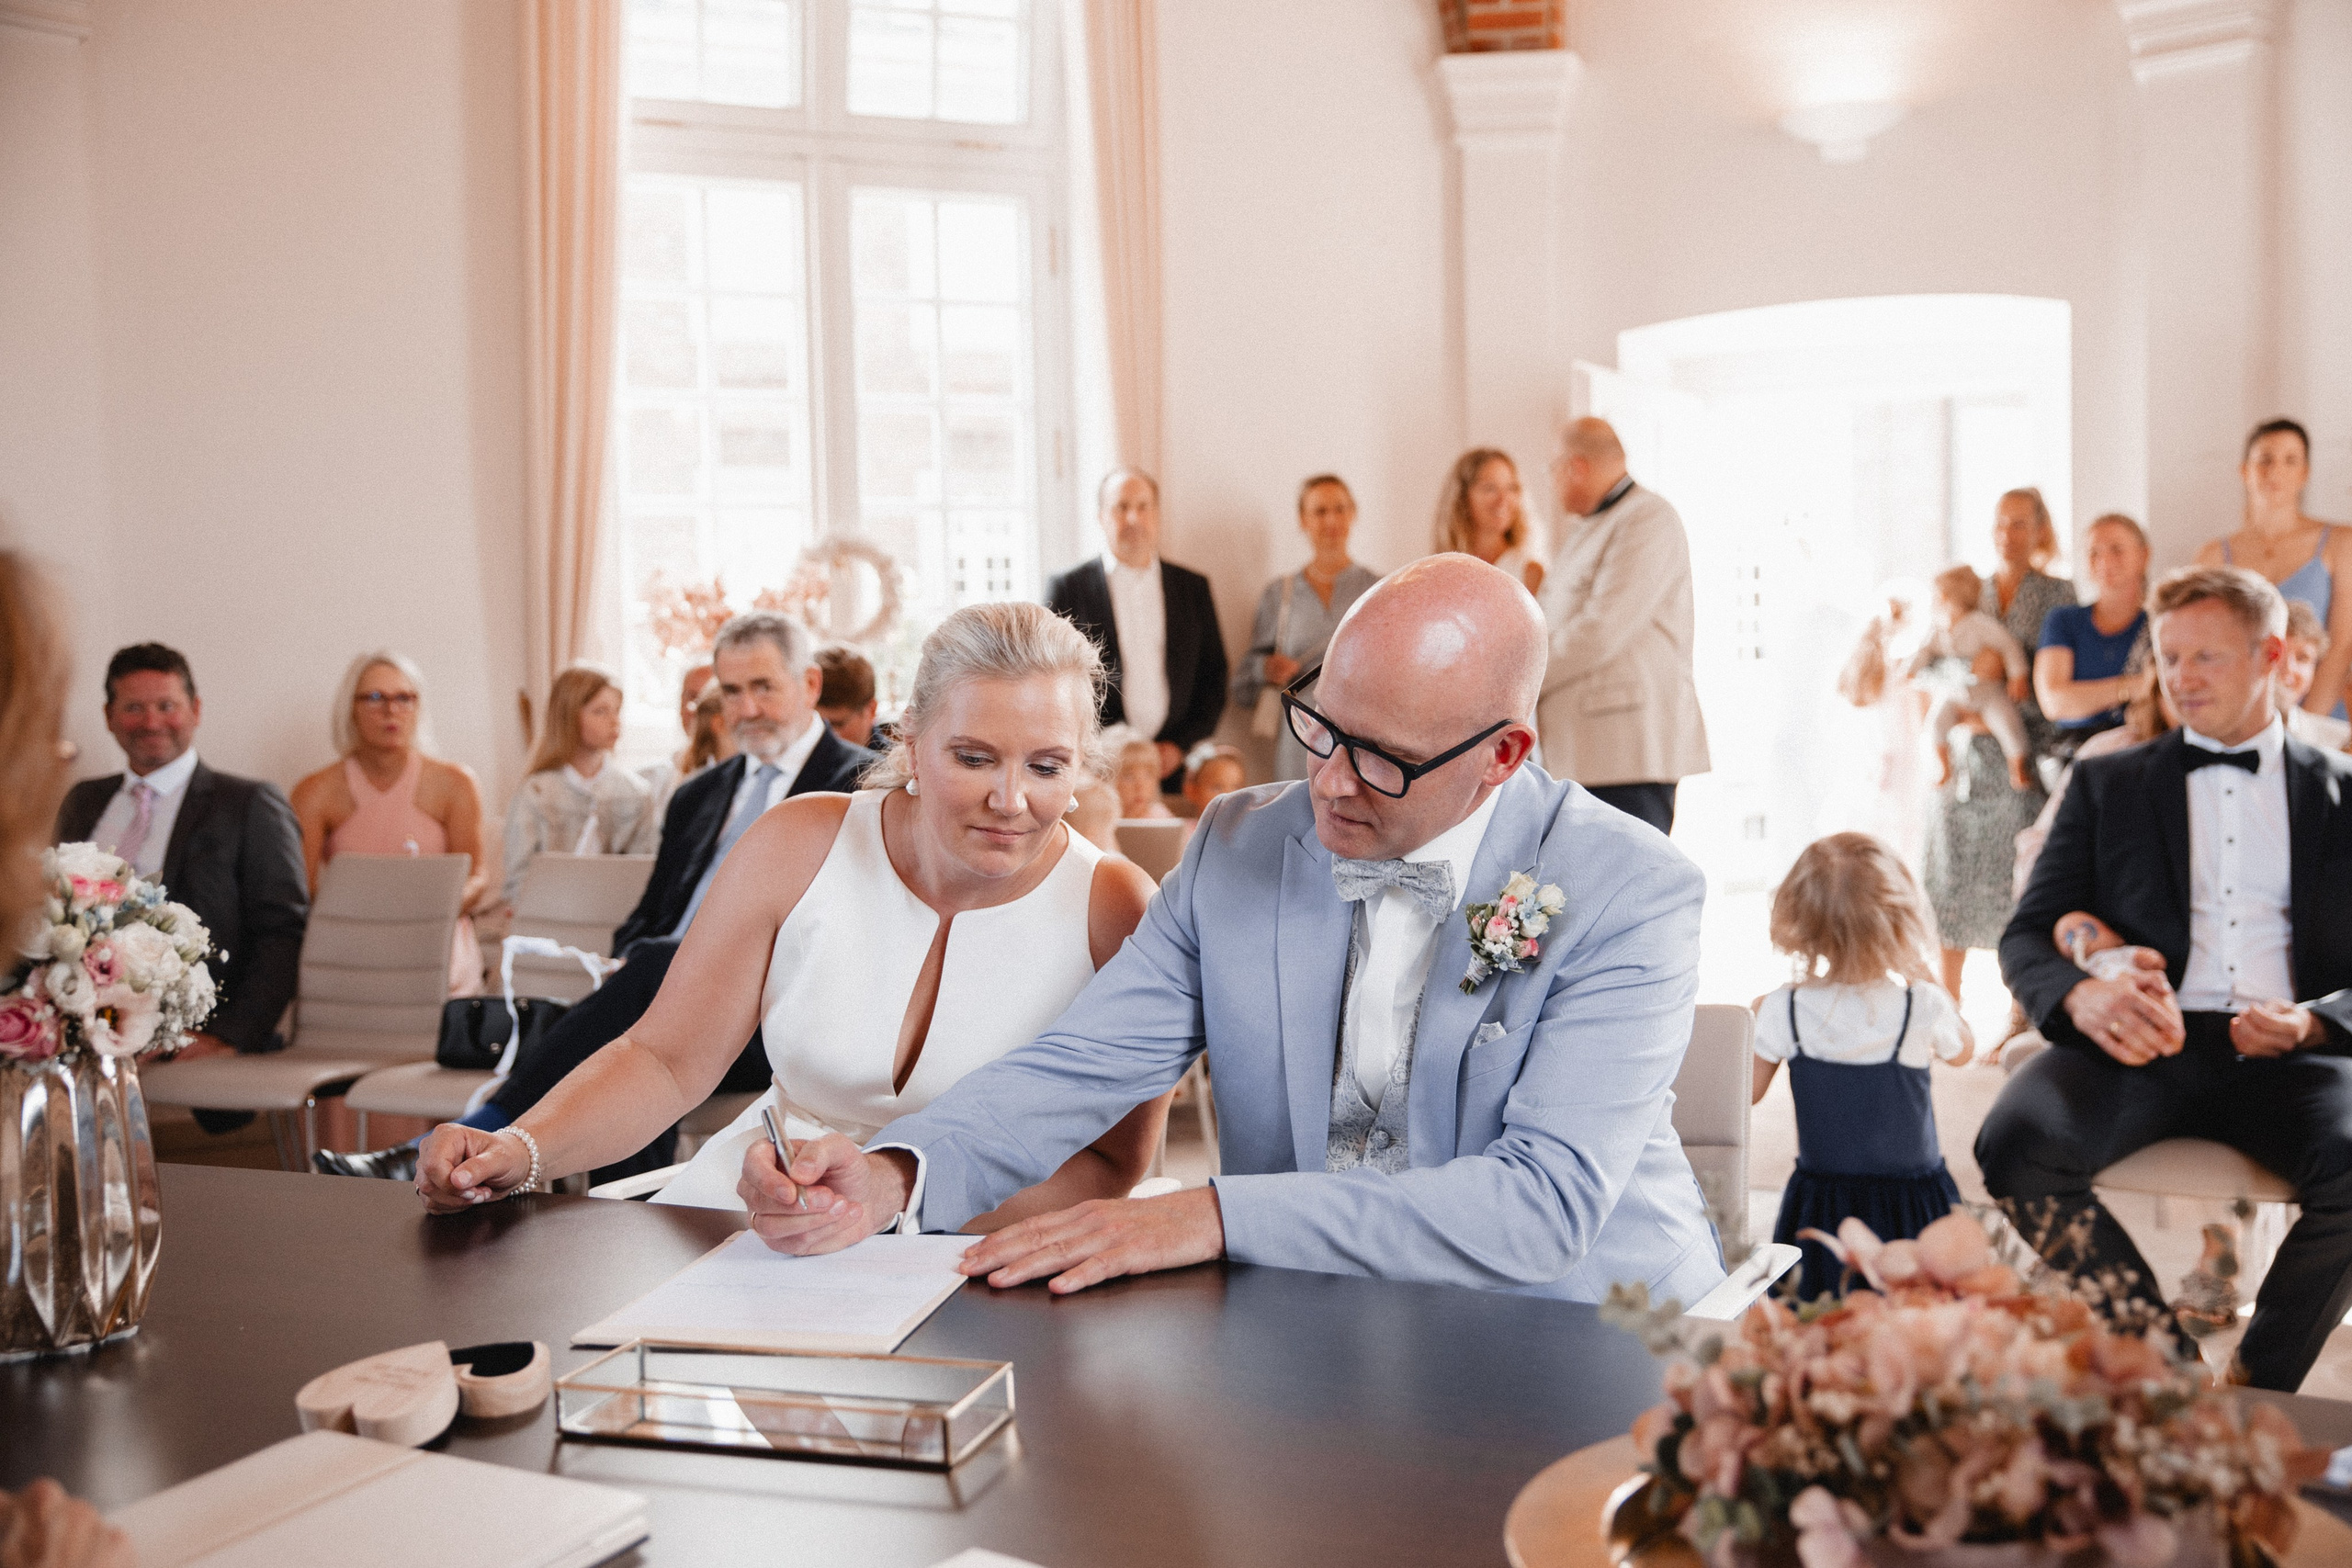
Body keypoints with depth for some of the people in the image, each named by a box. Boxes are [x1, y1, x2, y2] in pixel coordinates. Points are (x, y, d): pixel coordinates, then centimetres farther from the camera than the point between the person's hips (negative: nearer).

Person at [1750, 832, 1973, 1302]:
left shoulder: (1783, 1011, -9)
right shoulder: (1924, 1007, -11)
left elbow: (1745, 1092, 5)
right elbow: (1962, 1051, 13)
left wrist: (1756, 1018, 17)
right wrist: (1928, 977, 17)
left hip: (1821, 1204, 1)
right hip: (1913, 1202, -1)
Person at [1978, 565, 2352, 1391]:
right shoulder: (2106, 783, 18)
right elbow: (2027, 936, 9)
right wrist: (2082, 997, -15)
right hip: (2141, 1045, 1)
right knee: (2015, 1146, -31)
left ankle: (2254, 1390, -9)